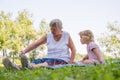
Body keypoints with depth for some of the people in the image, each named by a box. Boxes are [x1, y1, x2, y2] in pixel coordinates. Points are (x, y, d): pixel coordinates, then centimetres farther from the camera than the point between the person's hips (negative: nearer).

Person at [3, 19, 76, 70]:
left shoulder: (66, 35, 2)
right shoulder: (48, 36, 8)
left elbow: (73, 49, 4)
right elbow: (35, 44, 3)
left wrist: (70, 63, -6)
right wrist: (24, 51, -13)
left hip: (63, 60, -3)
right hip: (49, 59, 4)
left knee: (49, 62, -38)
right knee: (36, 61, -28)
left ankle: (30, 66, -66)